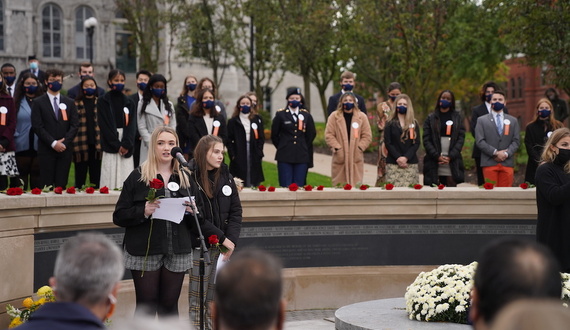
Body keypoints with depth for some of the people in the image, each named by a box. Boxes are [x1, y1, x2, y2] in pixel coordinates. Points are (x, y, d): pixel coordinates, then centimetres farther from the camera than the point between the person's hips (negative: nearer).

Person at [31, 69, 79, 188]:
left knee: (61, 184, 1)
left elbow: (75, 125, 6)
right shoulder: (38, 102, 5)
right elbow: (37, 126, -4)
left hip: (65, 149, 2)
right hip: (46, 150, -2)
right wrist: (53, 143, -12)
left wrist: (64, 143, -7)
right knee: (46, 185, -4)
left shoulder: (69, 102, 14)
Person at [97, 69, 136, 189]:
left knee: (126, 179, -4)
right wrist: (117, 145, -9)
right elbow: (104, 125, -3)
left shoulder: (128, 102, 12)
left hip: (126, 148, 2)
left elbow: (132, 124, 4)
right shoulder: (103, 101, 4)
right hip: (110, 147, -2)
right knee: (111, 179, -7)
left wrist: (126, 144, -10)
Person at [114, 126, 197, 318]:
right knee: (146, 307, -1)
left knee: (169, 305, 9)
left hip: (177, 253, 3)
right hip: (145, 252, -3)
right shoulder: (137, 177, 0)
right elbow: (119, 217, -3)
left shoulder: (185, 177, 11)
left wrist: (192, 211, -8)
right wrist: (143, 211, -20)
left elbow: (194, 222, 15)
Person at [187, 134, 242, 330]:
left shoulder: (225, 176, 8)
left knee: (216, 299, 8)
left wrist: (231, 239, -6)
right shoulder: (190, 178, -9)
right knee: (197, 299, 0)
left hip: (223, 247, 5)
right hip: (200, 246, -5)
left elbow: (236, 211, 8)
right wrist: (222, 238, -13)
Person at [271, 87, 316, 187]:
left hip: (302, 157, 2)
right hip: (285, 157, -2)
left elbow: (312, 134, 15)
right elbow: (274, 135, 8)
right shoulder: (280, 115, 3)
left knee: (299, 186, 2)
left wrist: (303, 147, 13)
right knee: (285, 186, -3)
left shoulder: (306, 115, 8)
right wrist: (282, 148, 10)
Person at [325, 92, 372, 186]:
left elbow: (367, 136, 7)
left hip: (356, 157, 1)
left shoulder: (362, 117, 7)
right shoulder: (334, 116, 4)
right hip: (340, 157, -1)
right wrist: (337, 148, -9)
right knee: (339, 185, 0)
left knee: (356, 185, -1)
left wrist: (360, 147, -6)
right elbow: (328, 135, 1)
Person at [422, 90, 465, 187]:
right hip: (434, 162, -1)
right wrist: (437, 156, -9)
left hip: (452, 162, 1)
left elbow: (461, 138, 4)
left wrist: (451, 156, -8)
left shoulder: (457, 118, 12)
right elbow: (426, 140, 2)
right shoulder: (431, 118, 9)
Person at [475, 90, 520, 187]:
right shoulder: (482, 120, 9)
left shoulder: (513, 121, 17)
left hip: (507, 163, 2)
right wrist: (496, 153, -11)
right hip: (489, 163, -2)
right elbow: (480, 141, -1)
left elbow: (516, 141, 9)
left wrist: (506, 154, -8)